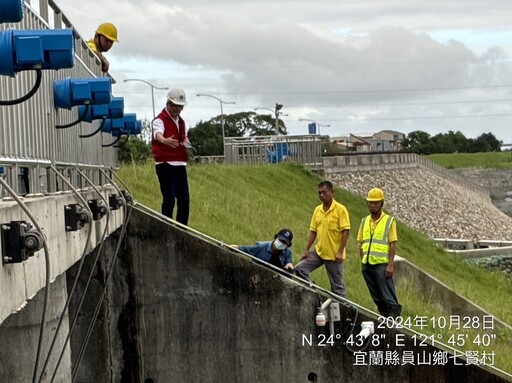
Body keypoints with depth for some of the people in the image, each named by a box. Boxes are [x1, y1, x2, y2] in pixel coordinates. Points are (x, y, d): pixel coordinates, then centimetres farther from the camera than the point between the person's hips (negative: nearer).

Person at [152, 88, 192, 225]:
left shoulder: (181, 121, 17)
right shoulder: (159, 120, -8)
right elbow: (158, 135, -28)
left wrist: (186, 142, 1)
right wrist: (166, 141, -52)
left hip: (180, 164, 7)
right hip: (165, 165, -7)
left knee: (184, 200, 6)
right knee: (169, 199, -10)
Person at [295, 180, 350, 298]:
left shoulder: (340, 209, -10)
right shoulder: (317, 210, 7)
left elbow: (346, 231, -13)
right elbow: (313, 231, 11)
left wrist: (340, 252, -18)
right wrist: (306, 250, 3)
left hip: (334, 255, -6)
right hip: (319, 252, 6)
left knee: (337, 286, 1)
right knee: (299, 269, -8)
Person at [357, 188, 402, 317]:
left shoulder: (389, 221, -1)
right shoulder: (364, 221, 13)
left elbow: (393, 245, -6)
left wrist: (390, 265, -12)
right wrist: (362, 263, 9)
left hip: (382, 264, -5)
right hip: (367, 265, 5)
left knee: (389, 297, -6)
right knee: (377, 297, 11)